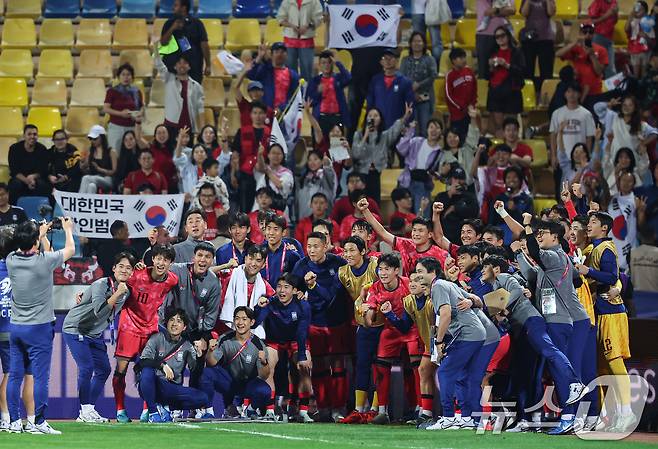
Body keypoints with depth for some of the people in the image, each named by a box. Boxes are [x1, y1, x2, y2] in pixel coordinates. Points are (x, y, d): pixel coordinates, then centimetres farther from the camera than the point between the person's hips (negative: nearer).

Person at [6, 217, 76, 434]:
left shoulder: (11, 260, -3)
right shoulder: (43, 261, -15)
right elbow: (70, 250, 3)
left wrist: (41, 234, 34)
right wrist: (68, 229, 22)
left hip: (15, 327, 5)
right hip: (39, 328, -5)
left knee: (14, 375, 7)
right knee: (40, 377, -2)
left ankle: (14, 422, 10)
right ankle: (39, 422, -3)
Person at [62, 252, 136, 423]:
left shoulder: (126, 291, 2)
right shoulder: (101, 285, -22)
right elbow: (99, 311, -36)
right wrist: (117, 294, -35)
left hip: (95, 334, 9)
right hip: (75, 330, -8)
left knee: (104, 369, 6)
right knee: (86, 367, -17)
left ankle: (89, 410, 13)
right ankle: (85, 411, -9)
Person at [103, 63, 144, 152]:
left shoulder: (136, 92, 10)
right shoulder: (112, 91, 1)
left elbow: (142, 107, 18)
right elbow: (105, 108, -5)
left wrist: (140, 114, -5)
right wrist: (120, 113, -17)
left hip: (132, 128, 2)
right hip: (116, 127, -2)